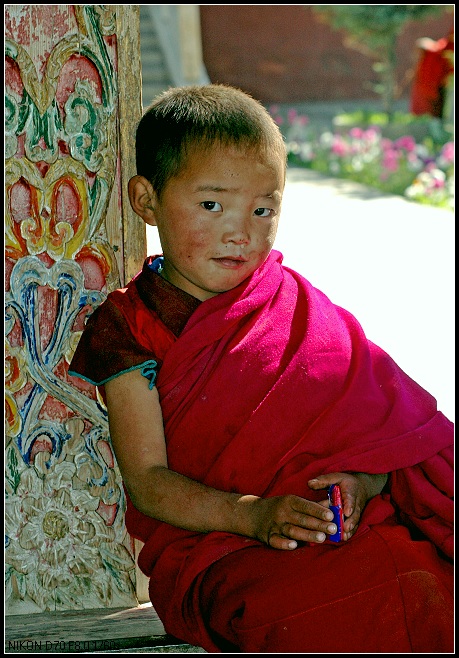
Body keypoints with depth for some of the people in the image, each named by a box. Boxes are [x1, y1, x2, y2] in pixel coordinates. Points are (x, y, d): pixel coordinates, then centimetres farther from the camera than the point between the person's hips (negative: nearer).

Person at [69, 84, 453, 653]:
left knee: (431, 582, -27)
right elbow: (146, 482, -5)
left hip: (345, 522, 4)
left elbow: (369, 411, 9)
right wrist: (250, 514, -21)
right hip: (218, 548, -4)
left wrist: (364, 480, -15)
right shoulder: (127, 327, 2)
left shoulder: (292, 300, 14)